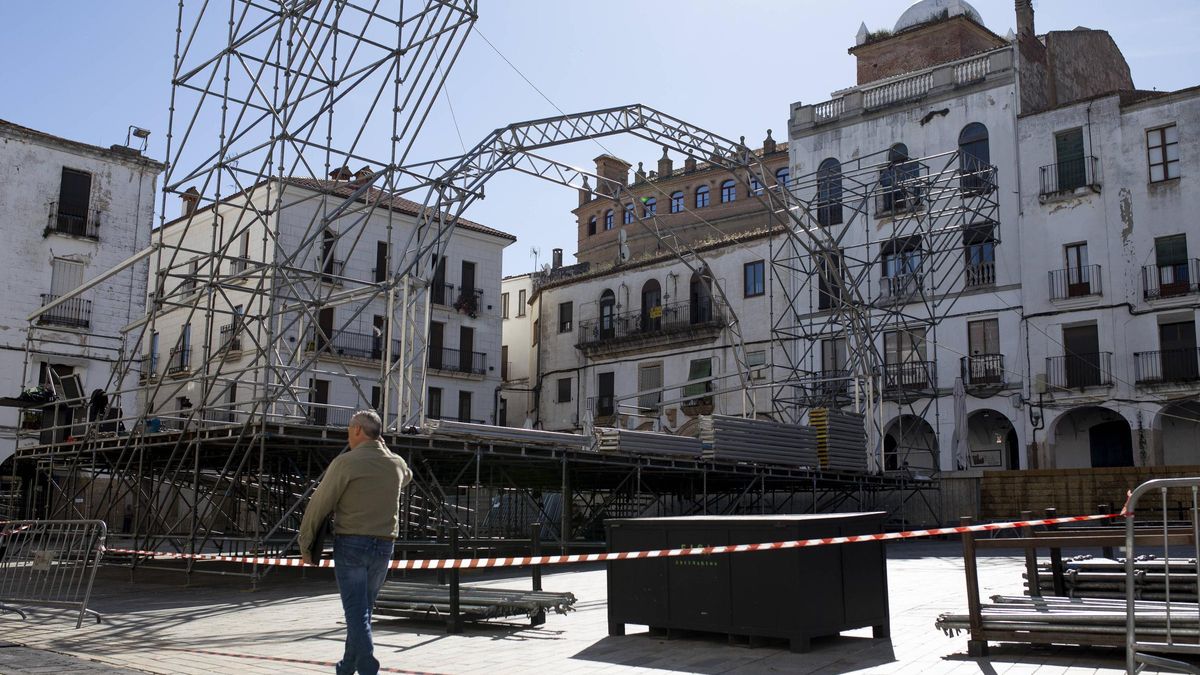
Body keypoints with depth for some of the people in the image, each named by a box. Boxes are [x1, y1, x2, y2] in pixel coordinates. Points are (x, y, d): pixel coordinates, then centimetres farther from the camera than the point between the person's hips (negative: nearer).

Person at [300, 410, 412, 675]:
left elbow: (319, 505, -7)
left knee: (356, 612, -4)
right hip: (384, 546, 5)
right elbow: (407, 477, 33)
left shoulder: (345, 462, -10)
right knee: (362, 609, 18)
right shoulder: (397, 464, 6)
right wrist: (380, 445, 25)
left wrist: (305, 543, 4)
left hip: (351, 544, -5)